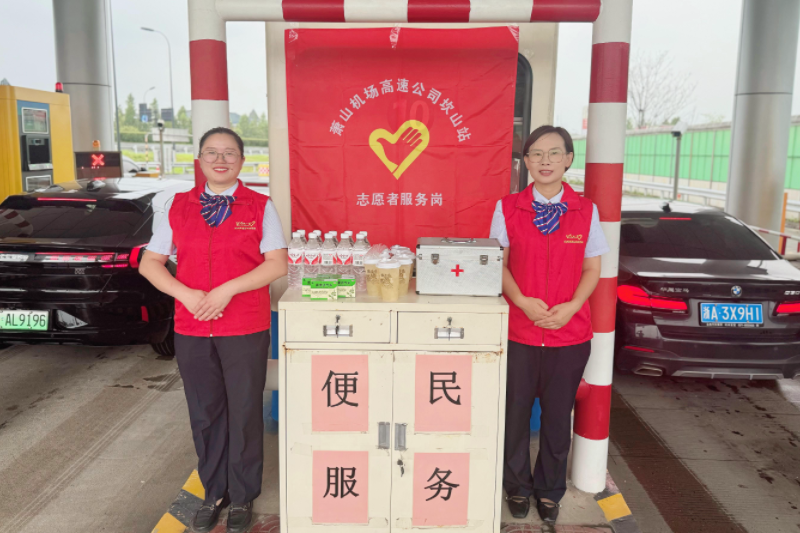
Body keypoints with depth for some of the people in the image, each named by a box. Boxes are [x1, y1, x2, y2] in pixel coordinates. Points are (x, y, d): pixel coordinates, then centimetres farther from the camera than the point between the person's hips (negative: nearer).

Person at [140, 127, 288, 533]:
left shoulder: (260, 207, -1)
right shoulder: (179, 207, 7)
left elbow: (277, 264, -9)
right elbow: (150, 263, 5)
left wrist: (226, 291, -17)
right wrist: (186, 294, -11)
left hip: (245, 330, -2)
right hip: (191, 330, 3)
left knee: (244, 413, 7)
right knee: (205, 414, 14)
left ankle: (242, 498, 26)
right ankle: (214, 493, 33)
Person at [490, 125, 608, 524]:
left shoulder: (586, 211, 2)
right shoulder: (507, 208, 0)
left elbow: (592, 269, 4)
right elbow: (500, 264, 0)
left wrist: (571, 307, -13)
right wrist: (523, 301, -16)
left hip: (570, 332, 1)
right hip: (519, 330, -1)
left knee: (558, 415, 13)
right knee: (515, 411, 10)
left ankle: (549, 491, 34)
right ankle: (517, 487, 33)